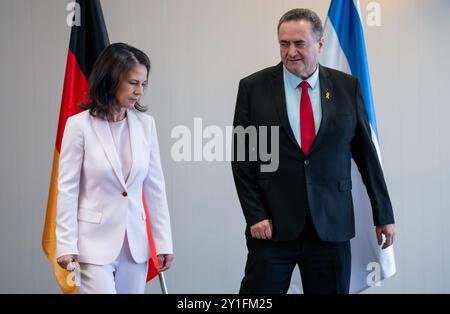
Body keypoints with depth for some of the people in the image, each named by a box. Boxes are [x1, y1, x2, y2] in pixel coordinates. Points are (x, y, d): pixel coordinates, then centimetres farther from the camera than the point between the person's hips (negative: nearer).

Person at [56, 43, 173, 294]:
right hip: (95, 243, -4)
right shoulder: (80, 125, -7)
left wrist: (163, 242, 5)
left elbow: (155, 188, 7)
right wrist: (66, 245, -9)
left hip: (135, 243, 4)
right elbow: (67, 190, -5)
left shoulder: (146, 124, 4)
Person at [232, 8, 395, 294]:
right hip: (271, 224, -1)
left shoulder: (347, 87, 4)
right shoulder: (253, 87, 1)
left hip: (332, 225, 1)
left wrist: (383, 214, 9)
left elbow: (366, 153, 8)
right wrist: (255, 215, -7)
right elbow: (242, 158, 1)